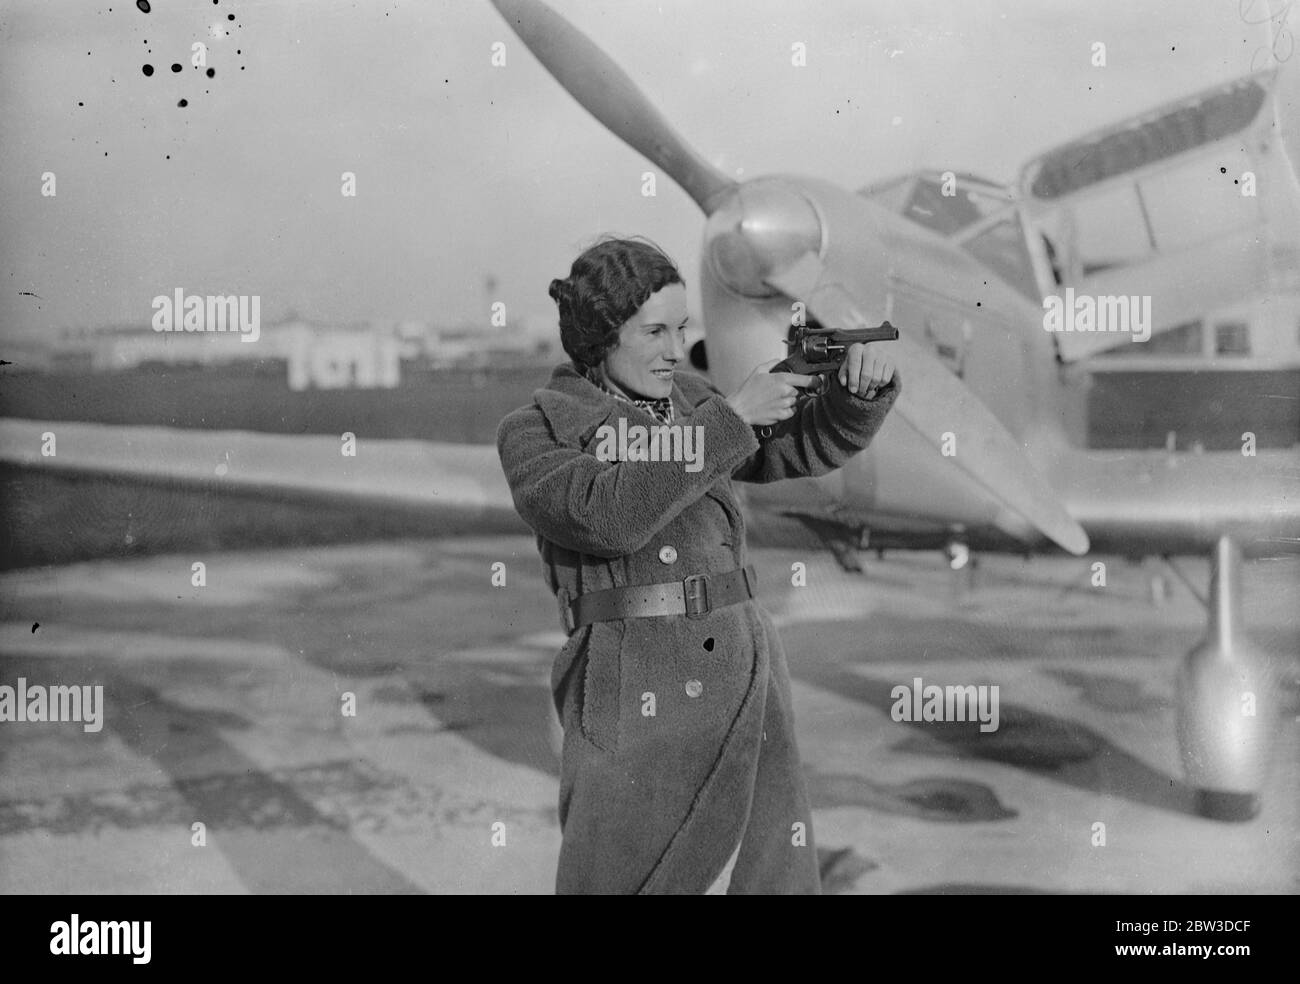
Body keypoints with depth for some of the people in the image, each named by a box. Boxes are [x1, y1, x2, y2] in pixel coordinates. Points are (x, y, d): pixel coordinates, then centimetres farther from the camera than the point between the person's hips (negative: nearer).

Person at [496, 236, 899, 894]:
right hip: (637, 700, -5)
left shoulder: (687, 400, 15)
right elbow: (607, 515, -19)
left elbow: (813, 445, 17)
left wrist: (865, 387, -4)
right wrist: (731, 419, -17)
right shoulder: (532, 433, -1)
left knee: (773, 877, 5)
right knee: (625, 878, -2)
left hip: (745, 678, 5)